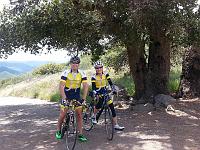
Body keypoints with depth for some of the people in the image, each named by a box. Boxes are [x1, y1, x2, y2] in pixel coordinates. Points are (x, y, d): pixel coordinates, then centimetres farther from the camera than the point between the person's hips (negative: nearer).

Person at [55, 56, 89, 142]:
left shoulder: (82, 74, -11)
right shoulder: (66, 73, -18)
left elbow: (86, 86, -15)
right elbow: (61, 86, -24)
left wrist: (83, 99, -24)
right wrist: (64, 98, -34)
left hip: (76, 97, 2)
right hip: (66, 96, -2)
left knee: (79, 115, -1)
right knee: (62, 115, -1)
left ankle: (80, 134, 6)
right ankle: (58, 131, 21)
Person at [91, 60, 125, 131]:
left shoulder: (105, 74, -4)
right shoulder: (94, 76, -12)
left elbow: (110, 83, -9)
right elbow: (93, 87, -18)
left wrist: (113, 89, -25)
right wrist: (95, 93, -37)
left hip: (105, 91, 2)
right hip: (98, 93, -2)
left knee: (112, 107, -6)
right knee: (99, 104, -22)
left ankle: (116, 125, -4)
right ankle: (94, 116, 14)